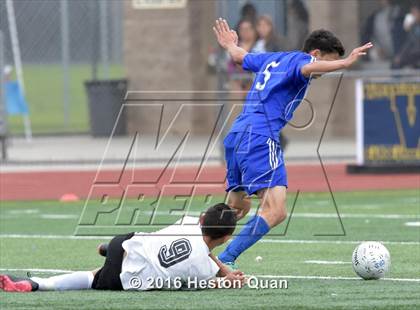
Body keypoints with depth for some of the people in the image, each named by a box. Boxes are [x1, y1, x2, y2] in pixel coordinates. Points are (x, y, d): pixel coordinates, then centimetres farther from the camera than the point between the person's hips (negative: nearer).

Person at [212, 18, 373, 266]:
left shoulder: (273, 58, 24)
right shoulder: (299, 59, 0)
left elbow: (240, 56, 42)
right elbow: (307, 68, -26)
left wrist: (230, 45, 64)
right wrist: (345, 63, -37)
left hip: (236, 135, 10)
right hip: (260, 139, -10)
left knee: (238, 207, 25)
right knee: (276, 211, -18)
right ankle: (225, 260, -23)